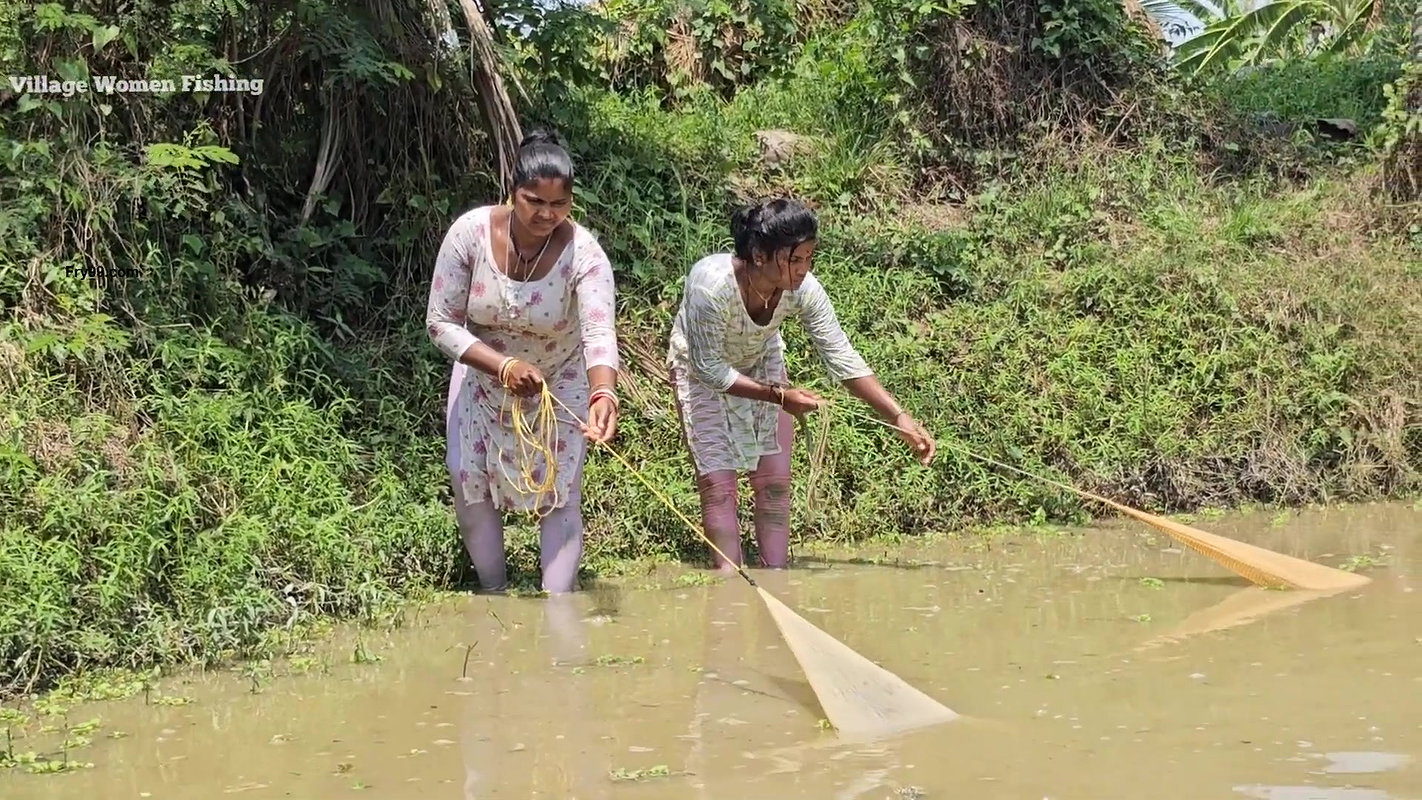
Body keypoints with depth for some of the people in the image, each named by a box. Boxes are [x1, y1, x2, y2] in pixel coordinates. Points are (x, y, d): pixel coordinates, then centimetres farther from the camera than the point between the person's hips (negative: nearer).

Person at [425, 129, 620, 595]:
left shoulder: (583, 254, -30)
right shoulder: (470, 233, -26)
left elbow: (599, 333, -43)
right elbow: (441, 323, -21)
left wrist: (603, 396, -63)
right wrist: (504, 366, -35)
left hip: (560, 385, -2)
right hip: (483, 378, 2)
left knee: (559, 493, -4)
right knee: (468, 482, 4)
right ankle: (494, 593, 25)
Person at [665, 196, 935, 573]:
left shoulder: (803, 291, -29)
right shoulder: (711, 284, -41)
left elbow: (843, 359, -21)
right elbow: (708, 368, -31)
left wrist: (899, 417, -26)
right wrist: (778, 396, -35)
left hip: (762, 365, 4)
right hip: (701, 371, -4)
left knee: (775, 481, 1)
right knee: (717, 481, -9)